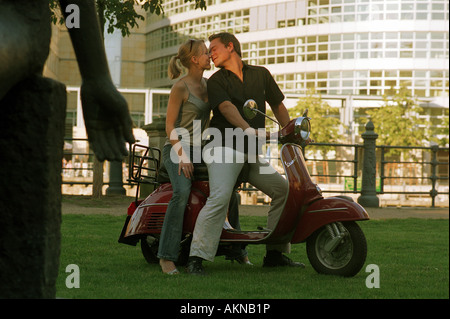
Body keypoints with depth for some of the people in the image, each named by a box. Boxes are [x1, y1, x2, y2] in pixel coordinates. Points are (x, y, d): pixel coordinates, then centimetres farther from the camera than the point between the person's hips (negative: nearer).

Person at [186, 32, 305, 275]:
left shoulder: (261, 74, 14)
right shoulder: (215, 82, 1)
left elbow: (277, 105, 23)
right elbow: (227, 107, -17)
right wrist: (249, 130, -34)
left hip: (250, 152, 6)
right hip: (224, 147, -5)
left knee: (283, 189, 4)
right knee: (219, 198, -25)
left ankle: (275, 253, 11)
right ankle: (196, 257, -27)